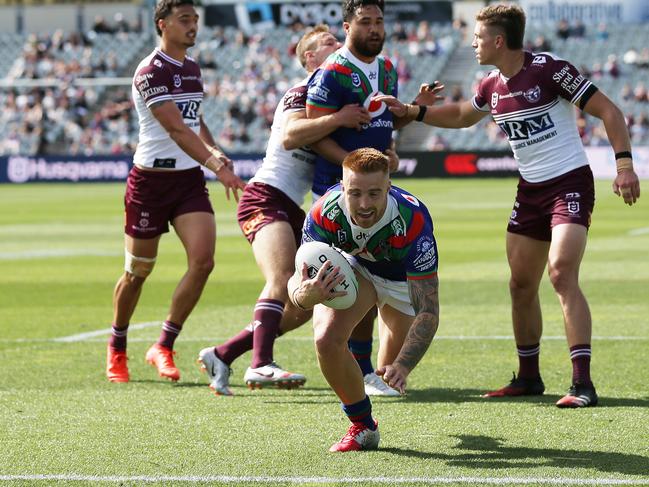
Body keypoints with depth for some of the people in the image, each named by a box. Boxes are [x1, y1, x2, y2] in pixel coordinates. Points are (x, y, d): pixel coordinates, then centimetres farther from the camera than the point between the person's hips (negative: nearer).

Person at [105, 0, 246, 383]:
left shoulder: (192, 69, 12)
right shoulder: (151, 71, -14)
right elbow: (176, 128, -25)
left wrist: (216, 153, 7)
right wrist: (216, 165, -35)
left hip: (190, 179, 6)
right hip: (152, 178, -6)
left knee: (203, 259, -12)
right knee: (138, 271, 5)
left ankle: (164, 348, -2)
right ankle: (117, 351, 26)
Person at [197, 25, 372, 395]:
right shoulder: (303, 92, -7)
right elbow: (290, 136, -25)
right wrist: (337, 119, -30)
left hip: (292, 210, 10)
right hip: (266, 198, -9)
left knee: (303, 306, 5)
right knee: (283, 280, -31)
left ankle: (221, 355, 11)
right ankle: (261, 365, -41)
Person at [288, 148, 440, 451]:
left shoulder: (413, 222, -42)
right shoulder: (324, 214, -36)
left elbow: (428, 311, -40)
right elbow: (299, 278, -31)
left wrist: (402, 367, -55)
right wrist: (303, 296, -58)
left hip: (404, 277, -1)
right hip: (354, 266, 1)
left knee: (389, 374, 9)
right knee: (327, 338, -26)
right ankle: (362, 424, -2)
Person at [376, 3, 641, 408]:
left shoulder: (549, 69, -15)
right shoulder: (493, 87, 7)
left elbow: (609, 111, -13)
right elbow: (461, 116, 30)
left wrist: (624, 165, -22)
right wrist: (410, 111, 22)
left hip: (570, 182, -8)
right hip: (530, 191, 8)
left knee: (562, 273, -22)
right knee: (521, 286, 7)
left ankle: (583, 384, -23)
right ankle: (529, 377, 23)